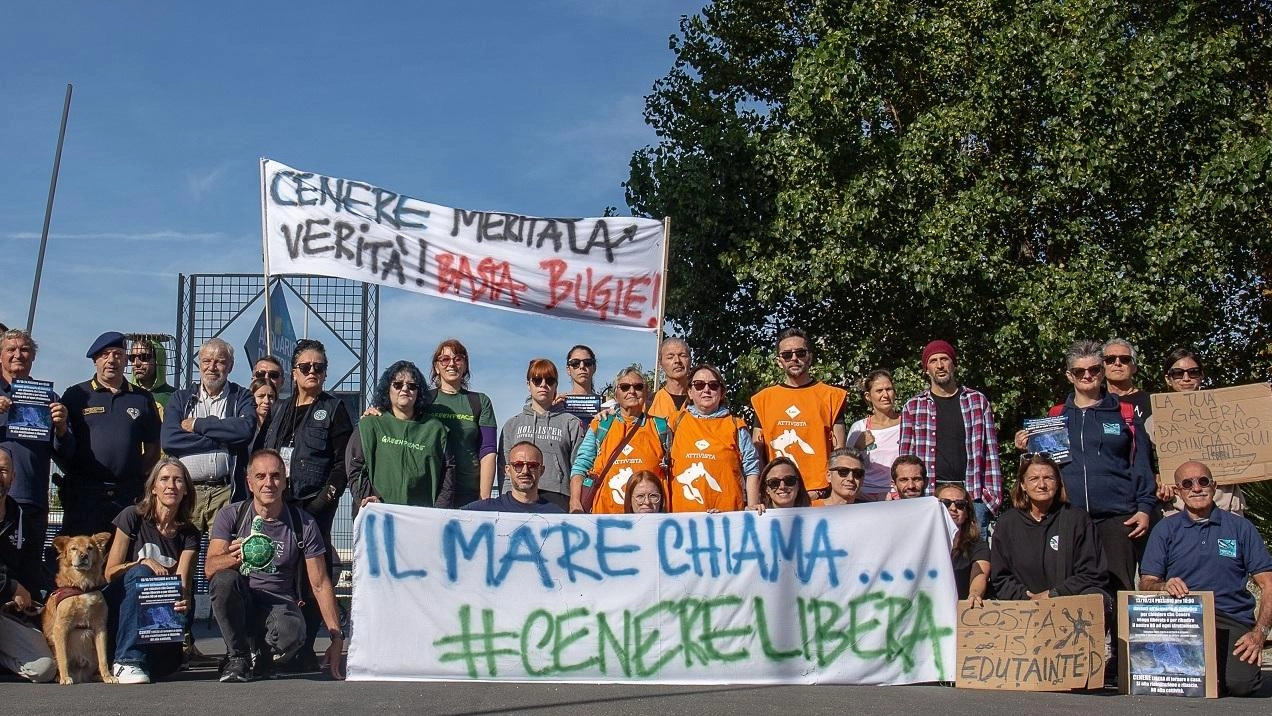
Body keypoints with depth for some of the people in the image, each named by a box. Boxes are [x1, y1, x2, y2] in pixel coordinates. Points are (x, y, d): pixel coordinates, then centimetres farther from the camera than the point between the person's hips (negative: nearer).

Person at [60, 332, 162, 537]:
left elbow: (153, 448, 15)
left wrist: (138, 476, 2)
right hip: (83, 494, -1)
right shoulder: (76, 395, 10)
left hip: (129, 495, 2)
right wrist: (72, 473, -3)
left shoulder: (142, 398, 14)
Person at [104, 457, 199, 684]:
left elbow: (182, 581, -12)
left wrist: (183, 599, -36)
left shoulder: (188, 534, 1)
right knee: (140, 573, -34)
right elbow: (110, 573, -7)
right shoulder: (133, 517, -6)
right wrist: (144, 563, -25)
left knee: (167, 665, -26)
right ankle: (127, 660, -33)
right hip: (124, 605, -2)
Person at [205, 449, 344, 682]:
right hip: (237, 603, 1)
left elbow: (320, 584, -2)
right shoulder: (231, 515, -2)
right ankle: (237, 659, -12)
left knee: (292, 633, -35)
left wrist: (337, 638, -9)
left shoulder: (304, 524, -2)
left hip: (279, 602, -1)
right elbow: (210, 568, -14)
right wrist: (234, 558, -39)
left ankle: (264, 658, 3)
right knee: (225, 580, -33)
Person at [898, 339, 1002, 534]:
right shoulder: (913, 407, 10)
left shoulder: (978, 401, 11)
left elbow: (990, 450, 9)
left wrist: (993, 494, 1)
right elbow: (905, 456, 9)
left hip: (973, 495, 0)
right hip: (929, 495, 0)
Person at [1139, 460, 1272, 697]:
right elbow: (1146, 584, 6)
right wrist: (1164, 586, -18)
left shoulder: (1240, 527, 12)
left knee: (1240, 684, -28)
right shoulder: (1165, 530, 12)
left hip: (1233, 622, 0)